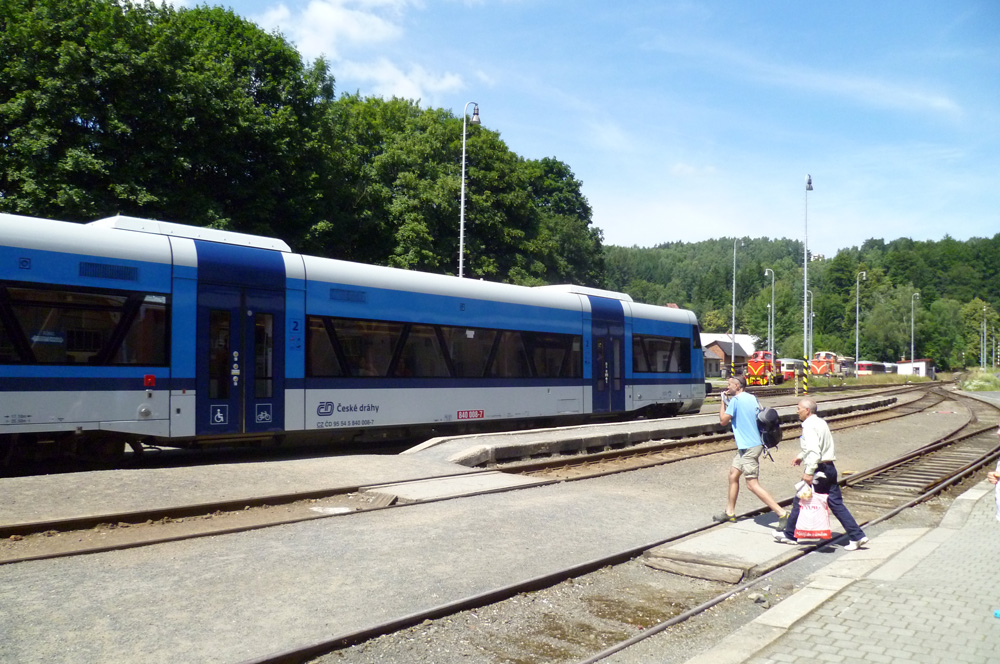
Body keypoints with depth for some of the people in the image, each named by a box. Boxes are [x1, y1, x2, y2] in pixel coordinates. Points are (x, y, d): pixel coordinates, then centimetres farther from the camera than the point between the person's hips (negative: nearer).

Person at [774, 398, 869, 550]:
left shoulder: (809, 426, -15)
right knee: (836, 503, 8)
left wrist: (808, 472, -26)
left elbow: (814, 451, -26)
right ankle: (857, 536, 4)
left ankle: (790, 535, 17)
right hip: (830, 468, 9)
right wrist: (801, 457, 36)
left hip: (818, 469, -9)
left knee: (800, 501, 5)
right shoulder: (821, 422, 15)